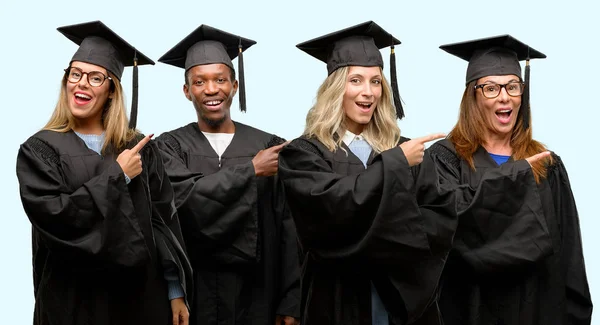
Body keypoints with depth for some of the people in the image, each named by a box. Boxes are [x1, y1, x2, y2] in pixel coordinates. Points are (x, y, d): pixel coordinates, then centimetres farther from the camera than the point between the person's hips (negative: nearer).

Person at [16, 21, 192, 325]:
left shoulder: (140, 148, 4)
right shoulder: (39, 150, -3)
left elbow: (163, 221, 2)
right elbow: (51, 215, -18)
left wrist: (176, 291, -2)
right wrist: (116, 175, -13)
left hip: (140, 296, 2)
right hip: (74, 300, -2)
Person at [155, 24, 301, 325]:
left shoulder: (269, 147, 2)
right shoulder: (170, 147, 2)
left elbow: (289, 230, -1)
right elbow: (183, 200, -17)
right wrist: (250, 169, -14)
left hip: (256, 297, 1)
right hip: (193, 295, 0)